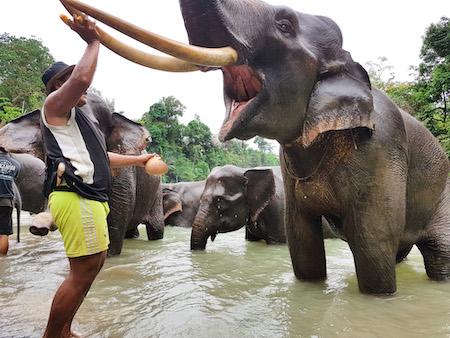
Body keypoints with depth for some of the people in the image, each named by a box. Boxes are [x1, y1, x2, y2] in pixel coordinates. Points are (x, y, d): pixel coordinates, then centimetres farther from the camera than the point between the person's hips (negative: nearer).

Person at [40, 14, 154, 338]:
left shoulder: (75, 117, 30)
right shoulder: (56, 105, 2)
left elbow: (101, 157, 34)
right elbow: (82, 78, -21)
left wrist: (138, 159, 36)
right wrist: (93, 41, -7)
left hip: (88, 196, 10)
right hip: (75, 196, -10)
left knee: (94, 263, 14)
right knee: (84, 269, -11)